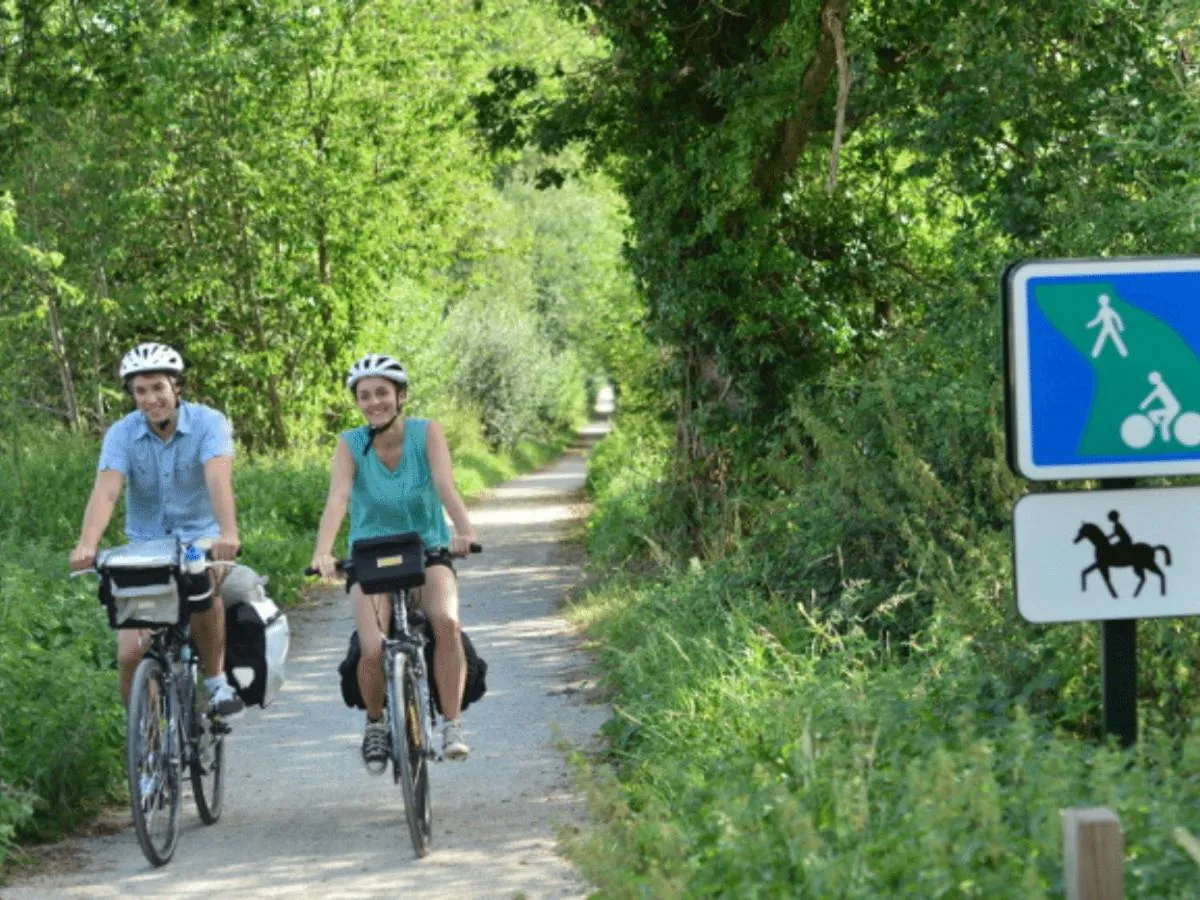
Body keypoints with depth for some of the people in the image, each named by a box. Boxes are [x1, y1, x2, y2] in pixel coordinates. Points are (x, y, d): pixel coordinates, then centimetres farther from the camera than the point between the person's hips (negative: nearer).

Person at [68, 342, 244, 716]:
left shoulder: (208, 423, -15)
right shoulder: (122, 434, -11)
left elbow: (218, 479, -32)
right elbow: (105, 491, -25)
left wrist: (228, 534, -50)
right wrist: (86, 545, -43)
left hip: (200, 536, -2)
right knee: (130, 655, -10)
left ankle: (216, 678, -14)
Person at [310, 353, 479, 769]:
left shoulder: (427, 433, -10)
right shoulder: (350, 444, -9)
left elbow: (446, 486, -24)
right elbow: (337, 498, -24)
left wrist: (464, 531, -43)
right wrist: (322, 553, -41)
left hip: (428, 552, 0)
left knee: (446, 622, -31)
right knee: (373, 650, -23)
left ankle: (452, 724, -19)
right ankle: (375, 724, 8)